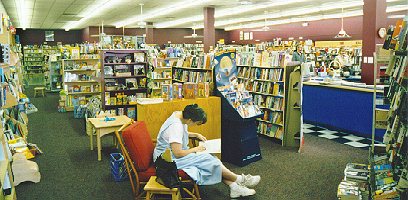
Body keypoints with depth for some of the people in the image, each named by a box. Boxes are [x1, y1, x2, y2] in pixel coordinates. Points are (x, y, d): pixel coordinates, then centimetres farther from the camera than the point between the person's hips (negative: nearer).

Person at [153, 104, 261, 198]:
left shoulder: (179, 115, 2)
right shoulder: (175, 126, -28)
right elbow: (178, 154, -28)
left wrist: (196, 135, 10)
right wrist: (195, 149, -13)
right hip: (169, 160, -10)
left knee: (210, 162, -5)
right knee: (208, 161, -14)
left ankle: (234, 186, -8)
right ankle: (240, 179, -1)